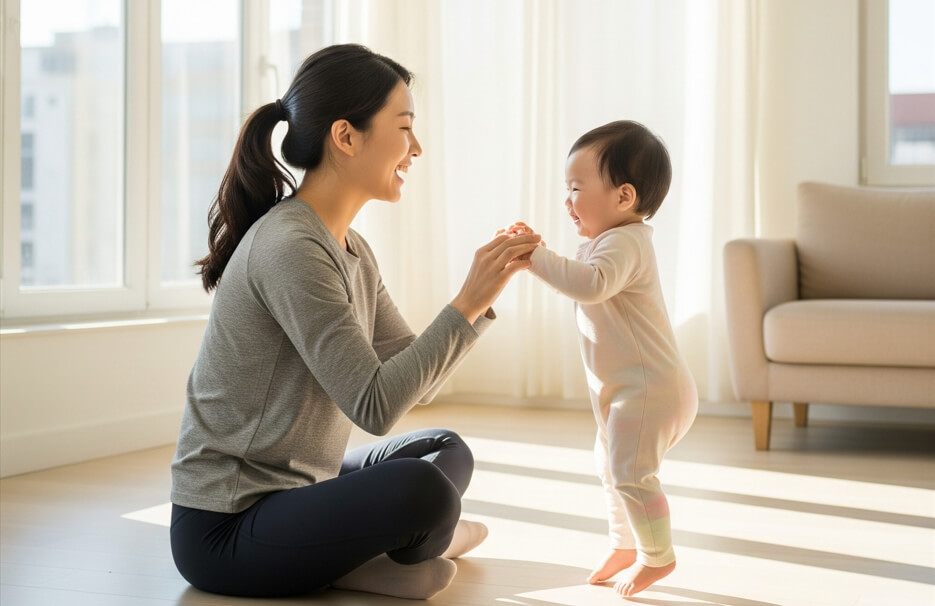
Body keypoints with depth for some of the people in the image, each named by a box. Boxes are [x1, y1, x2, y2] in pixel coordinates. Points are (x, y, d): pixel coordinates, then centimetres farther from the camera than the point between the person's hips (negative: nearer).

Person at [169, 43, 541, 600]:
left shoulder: (352, 250, 8)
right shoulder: (288, 247, -22)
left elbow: (416, 382, 6)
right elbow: (374, 406, -26)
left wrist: (485, 290, -3)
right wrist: (467, 304, -22)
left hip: (292, 487, 10)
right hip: (226, 531, -10)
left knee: (448, 452, 20)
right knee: (417, 489, -31)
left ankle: (360, 560, -2)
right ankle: (426, 543, 2)